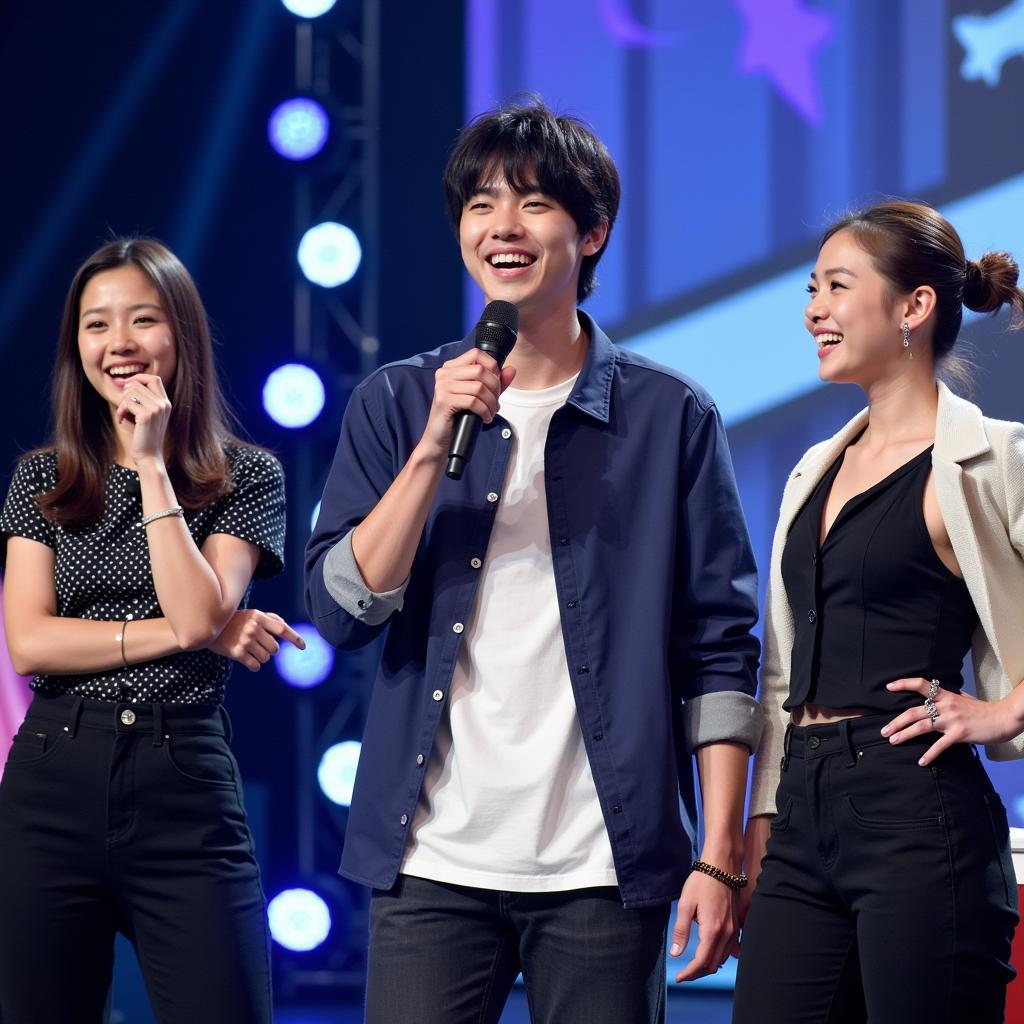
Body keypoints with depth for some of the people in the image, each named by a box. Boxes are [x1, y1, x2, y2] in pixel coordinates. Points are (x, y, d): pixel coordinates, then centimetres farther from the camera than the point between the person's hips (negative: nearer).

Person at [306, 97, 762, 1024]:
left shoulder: (671, 417, 4)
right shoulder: (397, 403, 9)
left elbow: (719, 650, 3)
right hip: (435, 867, 1)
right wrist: (435, 448, -10)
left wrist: (720, 858, -3)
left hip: (601, 875, -1)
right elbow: (340, 611, 0)